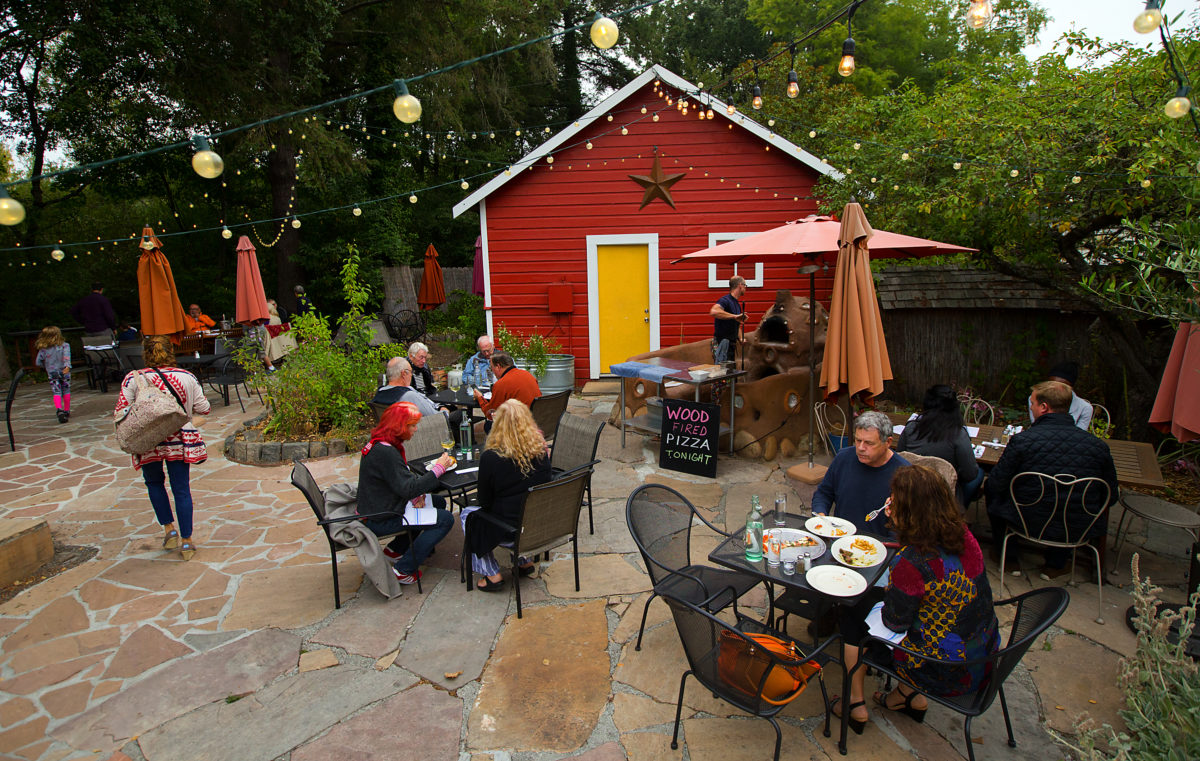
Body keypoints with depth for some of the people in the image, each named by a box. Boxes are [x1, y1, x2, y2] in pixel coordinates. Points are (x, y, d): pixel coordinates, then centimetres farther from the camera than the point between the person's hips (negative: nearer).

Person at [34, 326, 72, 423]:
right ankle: (67, 411, 17)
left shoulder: (43, 349, 4)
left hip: (52, 373, 0)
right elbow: (66, 355, -20)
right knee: (66, 391, 11)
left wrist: (46, 367, 25)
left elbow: (38, 362, 7)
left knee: (56, 392, -3)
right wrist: (67, 366, -30)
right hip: (64, 371, 0)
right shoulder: (64, 346, -2)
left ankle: (59, 410, -25)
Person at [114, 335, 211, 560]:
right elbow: (204, 408, 3)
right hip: (180, 440, 1)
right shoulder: (188, 378, -2)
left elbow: (120, 414, -9)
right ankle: (186, 541, 10)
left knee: (154, 483, 24)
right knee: (182, 489, 7)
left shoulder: (133, 380, -6)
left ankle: (169, 529, 20)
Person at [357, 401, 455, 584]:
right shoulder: (385, 452, -27)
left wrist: (416, 494, -5)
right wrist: (437, 468, -20)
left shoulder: (380, 444, 5)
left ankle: (396, 549, 21)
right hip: (380, 520, -10)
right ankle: (403, 570, -3)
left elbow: (403, 477, 12)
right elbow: (407, 488, -28)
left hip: (381, 507, 10)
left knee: (438, 502, 18)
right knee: (445, 519, -11)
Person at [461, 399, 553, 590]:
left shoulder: (490, 457, -20)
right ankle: (524, 561, 28)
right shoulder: (541, 449, -7)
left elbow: (485, 501, -8)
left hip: (510, 532, -5)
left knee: (468, 514, 22)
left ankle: (491, 574, 18)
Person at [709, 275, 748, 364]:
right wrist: (734, 316, -33)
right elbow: (713, 311, -34)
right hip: (722, 344, -9)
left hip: (731, 345, 9)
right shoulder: (725, 300, -12)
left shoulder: (738, 304, 18)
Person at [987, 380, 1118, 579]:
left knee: (991, 488, 23)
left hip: (1028, 522, -2)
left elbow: (997, 484, -11)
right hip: (1078, 529, 3)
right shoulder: (1098, 445, -10)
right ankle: (1056, 564, 38)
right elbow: (1111, 497, 2)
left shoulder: (1022, 440, -20)